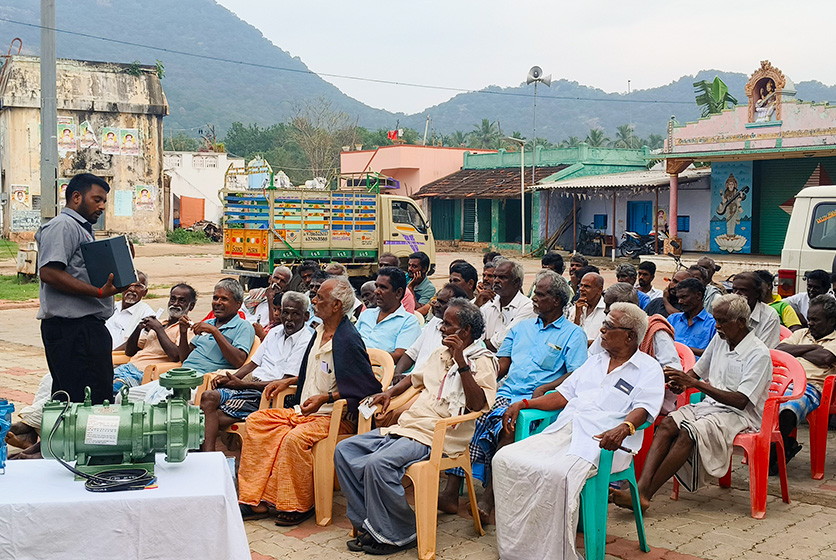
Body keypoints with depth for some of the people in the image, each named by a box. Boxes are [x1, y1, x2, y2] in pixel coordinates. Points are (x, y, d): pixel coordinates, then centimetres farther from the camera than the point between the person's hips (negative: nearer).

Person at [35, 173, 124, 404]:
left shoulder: (82, 229, 25)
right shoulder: (62, 226, -8)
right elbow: (49, 272, -20)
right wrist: (99, 292, -24)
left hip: (89, 326, 11)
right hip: (71, 327, -11)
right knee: (85, 401, -12)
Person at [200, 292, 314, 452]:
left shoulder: (305, 341, -7)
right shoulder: (275, 332, 19)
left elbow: (286, 382, -14)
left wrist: (243, 384, -14)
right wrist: (230, 378, 3)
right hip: (250, 385, 8)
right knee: (208, 397, -21)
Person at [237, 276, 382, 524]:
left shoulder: (348, 340, -18)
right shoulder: (320, 332, 11)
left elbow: (368, 388, -20)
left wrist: (325, 398, -22)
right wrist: (286, 381, 19)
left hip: (335, 416, -10)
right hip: (305, 410, 10)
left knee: (295, 438, -34)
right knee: (256, 421, -3)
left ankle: (300, 505, -12)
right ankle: (255, 501, -5)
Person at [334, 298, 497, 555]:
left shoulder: (482, 361, -5)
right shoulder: (441, 353, 21)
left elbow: (477, 404, -21)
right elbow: (416, 378, 39)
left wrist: (461, 363, -26)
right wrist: (390, 392, 24)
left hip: (434, 437, -9)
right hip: (405, 427, 9)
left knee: (378, 463, -31)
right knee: (344, 450, -2)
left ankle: (397, 535, -13)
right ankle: (368, 524, -1)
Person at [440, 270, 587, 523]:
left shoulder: (573, 334, 8)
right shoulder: (521, 327, 25)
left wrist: (544, 389, -17)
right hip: (505, 393, 5)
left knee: (506, 427, -37)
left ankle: (488, 499, -32)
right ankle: (451, 492, -28)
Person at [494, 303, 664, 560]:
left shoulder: (648, 369, 7)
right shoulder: (595, 361, 27)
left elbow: (643, 408, -9)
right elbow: (564, 394, 26)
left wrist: (624, 428, -30)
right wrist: (524, 404, 14)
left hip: (600, 440, -7)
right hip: (562, 430, 7)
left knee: (560, 474, -37)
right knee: (505, 459, -15)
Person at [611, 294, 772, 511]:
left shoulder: (759, 354, -11)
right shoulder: (719, 339, 12)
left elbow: (741, 401, -19)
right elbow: (698, 370, 26)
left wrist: (696, 384, -23)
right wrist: (683, 381, 0)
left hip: (740, 415, -7)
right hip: (710, 405, 7)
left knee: (689, 432, -33)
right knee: (667, 425, -23)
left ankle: (645, 494, -35)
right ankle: (642, 487, -38)